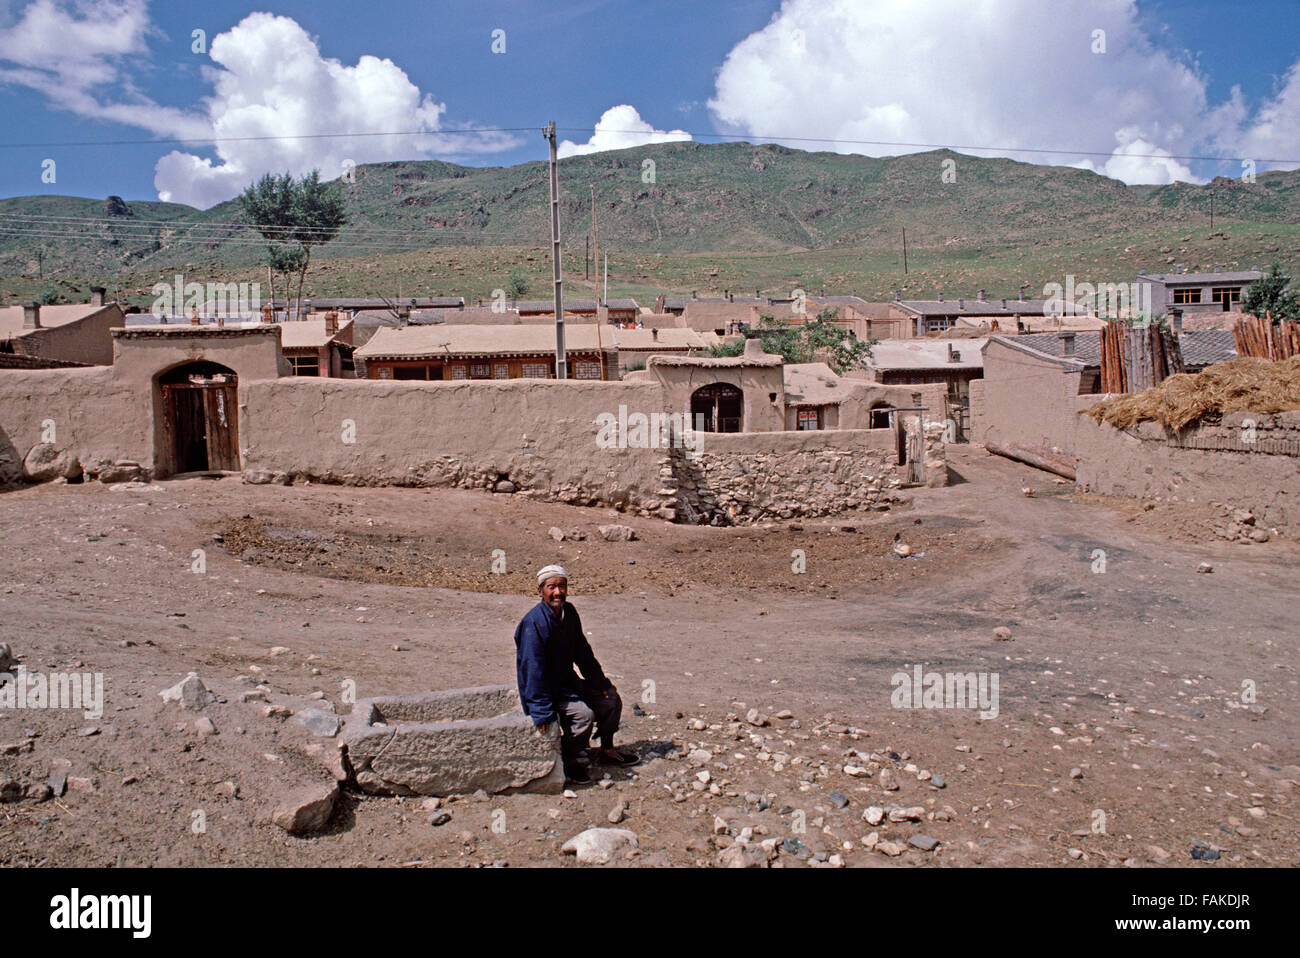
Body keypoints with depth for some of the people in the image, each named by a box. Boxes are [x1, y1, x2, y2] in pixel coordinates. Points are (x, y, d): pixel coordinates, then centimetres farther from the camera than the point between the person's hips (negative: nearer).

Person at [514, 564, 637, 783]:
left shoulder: (569, 613, 1)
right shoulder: (533, 623, -26)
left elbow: (583, 652, 13)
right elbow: (533, 669, -29)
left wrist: (601, 682, 16)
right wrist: (542, 712, -32)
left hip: (567, 682, 9)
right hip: (543, 689, -9)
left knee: (611, 698, 10)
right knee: (583, 713, -26)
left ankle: (607, 751, 26)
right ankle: (571, 764, -6)